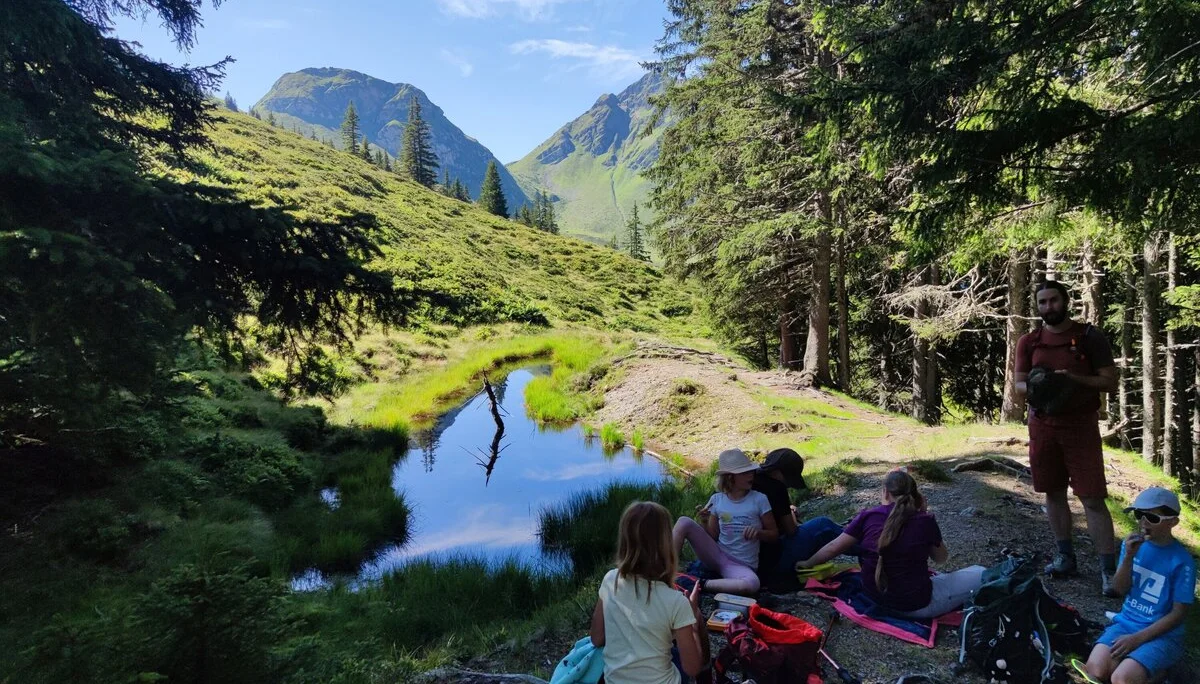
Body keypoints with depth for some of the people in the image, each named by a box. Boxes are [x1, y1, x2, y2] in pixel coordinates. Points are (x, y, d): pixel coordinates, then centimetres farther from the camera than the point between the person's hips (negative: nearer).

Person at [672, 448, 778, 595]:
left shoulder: (759, 499, -3)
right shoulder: (717, 499, 2)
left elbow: (774, 534, 3)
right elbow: (713, 536, 6)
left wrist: (758, 532, -18)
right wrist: (704, 522, -15)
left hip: (741, 565, -2)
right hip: (716, 555, 2)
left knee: (752, 585, -40)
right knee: (684, 522, -19)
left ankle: (701, 584, -20)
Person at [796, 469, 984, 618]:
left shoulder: (868, 516, -5)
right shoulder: (925, 521, -9)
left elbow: (833, 548, 1)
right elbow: (941, 558, 10)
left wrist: (807, 564, 17)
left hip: (874, 596, 4)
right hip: (915, 605, -4)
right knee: (980, 573, 7)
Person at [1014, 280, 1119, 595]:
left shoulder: (1089, 337, -4)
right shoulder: (1028, 341, 5)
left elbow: (1110, 381, -5)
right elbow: (1018, 385, 7)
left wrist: (1073, 379, -21)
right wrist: (1034, 386, -15)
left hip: (1081, 426, -3)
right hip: (1043, 426, 4)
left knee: (1093, 498, -5)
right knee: (1053, 493, 11)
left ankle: (1109, 569, 2)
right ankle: (1065, 557, 25)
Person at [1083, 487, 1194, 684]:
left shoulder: (1182, 561, -12)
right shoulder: (1133, 544, 0)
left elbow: (1178, 614, -10)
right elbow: (1121, 589, 0)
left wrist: (1137, 638, -16)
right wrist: (1128, 557, -18)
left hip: (1162, 634, -3)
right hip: (1126, 623, 3)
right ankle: (1136, 664, 5)